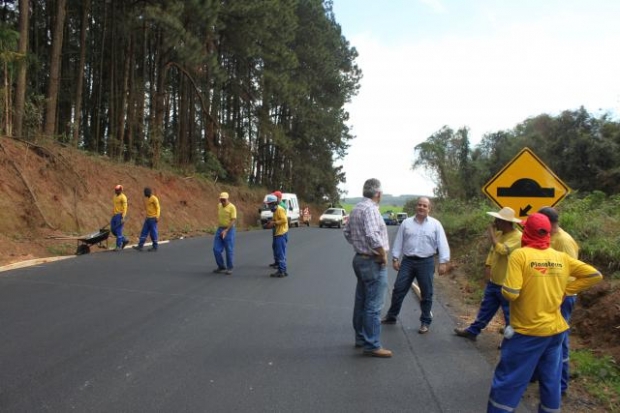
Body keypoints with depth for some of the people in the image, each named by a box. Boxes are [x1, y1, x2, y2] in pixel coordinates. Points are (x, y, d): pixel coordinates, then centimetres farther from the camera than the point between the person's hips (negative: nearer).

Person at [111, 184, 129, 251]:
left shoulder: (123, 197, -11)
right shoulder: (114, 196, 15)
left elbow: (125, 208, -16)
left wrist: (123, 218, -22)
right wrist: (113, 215, 19)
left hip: (120, 216, -9)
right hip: (114, 215, 9)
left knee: (118, 231, -6)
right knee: (113, 230, 9)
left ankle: (118, 246, 1)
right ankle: (124, 240, 22)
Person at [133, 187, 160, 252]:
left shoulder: (154, 198, -9)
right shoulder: (146, 199, 15)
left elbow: (158, 208, -14)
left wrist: (157, 216, -24)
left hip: (153, 218, -8)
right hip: (148, 218, 8)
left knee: (153, 233, -3)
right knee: (144, 232, 2)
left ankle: (155, 247, 5)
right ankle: (140, 246, 0)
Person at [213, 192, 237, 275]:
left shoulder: (232, 207, -12)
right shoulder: (219, 206, 8)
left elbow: (233, 220, -17)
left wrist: (226, 230, -25)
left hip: (229, 230, -6)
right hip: (220, 229, 6)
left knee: (229, 250, 0)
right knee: (216, 249, 3)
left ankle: (229, 268, 12)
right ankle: (221, 267, 18)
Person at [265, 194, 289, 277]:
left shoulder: (280, 209, -12)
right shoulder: (275, 210, 18)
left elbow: (284, 220, -22)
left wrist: (274, 223, -17)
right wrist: (271, 223, 11)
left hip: (281, 234, -10)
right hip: (277, 234, 10)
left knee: (280, 253, -9)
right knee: (277, 253, 12)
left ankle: (282, 271, -5)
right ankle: (280, 270, 18)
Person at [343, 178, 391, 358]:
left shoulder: (356, 208, 10)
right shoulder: (370, 209, -20)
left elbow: (347, 232, 19)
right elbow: (373, 236, -31)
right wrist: (383, 256, -19)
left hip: (360, 259, 10)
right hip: (373, 262, -10)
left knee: (361, 302, 16)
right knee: (373, 306, -4)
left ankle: (361, 338, 27)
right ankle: (372, 345, 2)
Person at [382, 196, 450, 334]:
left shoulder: (435, 224, 0)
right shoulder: (406, 223, 6)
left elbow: (442, 244, -4)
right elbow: (398, 242, 7)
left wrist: (443, 262, -12)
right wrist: (395, 258, 2)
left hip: (426, 262, -2)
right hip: (407, 261, 2)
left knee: (426, 293, 6)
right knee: (398, 289, 5)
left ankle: (425, 322, 19)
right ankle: (391, 316, 21)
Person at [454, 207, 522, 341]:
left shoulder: (517, 237, -21)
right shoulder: (499, 233, 6)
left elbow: (501, 250, -33)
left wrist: (491, 235, -23)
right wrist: (488, 265, 5)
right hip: (493, 281, 8)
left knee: (510, 314, 6)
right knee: (485, 308, 19)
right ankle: (472, 331, 29)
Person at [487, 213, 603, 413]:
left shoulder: (519, 255, -16)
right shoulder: (561, 257, 1)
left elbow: (510, 294, -23)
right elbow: (595, 275, 8)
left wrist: (503, 288, -1)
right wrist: (564, 290, 7)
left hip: (527, 331, -5)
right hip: (555, 330, 6)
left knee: (508, 381, 4)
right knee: (551, 380, 18)